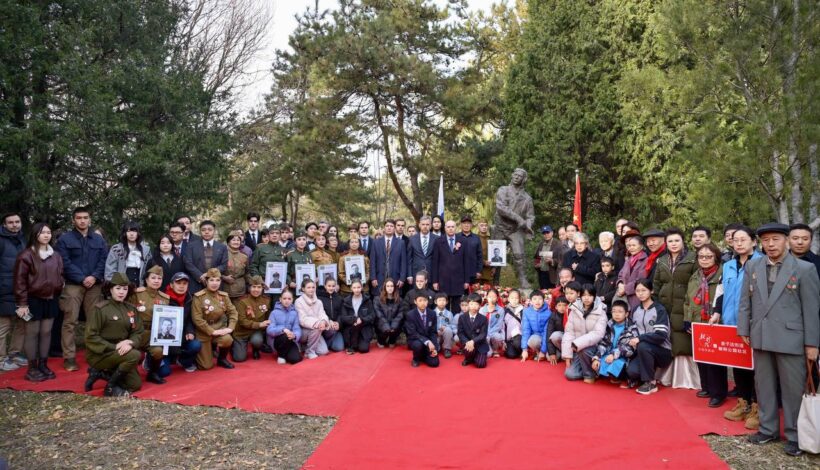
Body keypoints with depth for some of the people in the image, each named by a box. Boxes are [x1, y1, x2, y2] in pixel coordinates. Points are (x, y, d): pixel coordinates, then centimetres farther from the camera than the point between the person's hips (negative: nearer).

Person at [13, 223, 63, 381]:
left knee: (46, 332, 9)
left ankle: (43, 365, 17)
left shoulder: (55, 256, 9)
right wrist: (22, 303, -13)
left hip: (51, 300, 5)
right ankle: (32, 368, 7)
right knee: (32, 333, 1)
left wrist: (58, 296, 10)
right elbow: (20, 281, -11)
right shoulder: (26, 255, -9)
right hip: (33, 300, -5)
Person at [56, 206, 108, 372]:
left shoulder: (99, 240, 14)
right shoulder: (65, 239, 2)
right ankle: (69, 357, -2)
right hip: (73, 285, -3)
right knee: (70, 322, -6)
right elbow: (65, 263, -6)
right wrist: (82, 278, -13)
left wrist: (95, 277, -9)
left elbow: (104, 260, 8)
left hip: (94, 285, 3)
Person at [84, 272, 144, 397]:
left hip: (119, 353, 6)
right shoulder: (100, 309, -12)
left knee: (135, 384, -2)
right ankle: (110, 387, -12)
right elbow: (91, 337, -16)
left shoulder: (131, 309, 6)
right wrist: (114, 347, -23)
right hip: (99, 354, -6)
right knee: (135, 355, -28)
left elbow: (138, 332, 1)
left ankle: (106, 373, 16)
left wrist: (130, 344, -21)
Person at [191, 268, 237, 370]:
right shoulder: (199, 297, -13)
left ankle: (222, 358, 0)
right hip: (204, 332, -3)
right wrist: (212, 331, -21)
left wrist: (230, 327, -15)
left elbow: (233, 312, 2)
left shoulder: (224, 296, 1)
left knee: (227, 340, -32)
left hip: (219, 327, 3)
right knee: (206, 366, -6)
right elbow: (197, 319, -17)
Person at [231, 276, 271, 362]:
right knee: (239, 358, -7)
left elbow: (268, 317, 9)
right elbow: (242, 321, -20)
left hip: (257, 331, 2)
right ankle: (234, 345, 27)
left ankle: (256, 350, 5)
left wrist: (266, 324, -11)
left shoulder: (266, 300, -5)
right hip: (242, 332, -2)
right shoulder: (242, 301, -17)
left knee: (257, 340, -33)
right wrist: (259, 324, -27)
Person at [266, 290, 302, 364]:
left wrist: (294, 335, -30)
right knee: (285, 336, -36)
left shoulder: (294, 313, 2)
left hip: (290, 341, 2)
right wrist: (283, 329, -32)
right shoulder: (274, 312, -6)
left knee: (295, 359, -24)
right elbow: (269, 330, -15)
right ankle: (281, 355, -6)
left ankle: (285, 353, 13)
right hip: (276, 340, -2)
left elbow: (297, 329, -6)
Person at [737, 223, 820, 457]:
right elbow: (745, 301, 10)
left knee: (792, 388, 4)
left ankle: (794, 434, 18)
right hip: (761, 337, 4)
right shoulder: (752, 266, 7)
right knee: (764, 384, 13)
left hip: (791, 338, -4)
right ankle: (768, 428, 26)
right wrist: (744, 330, 7)